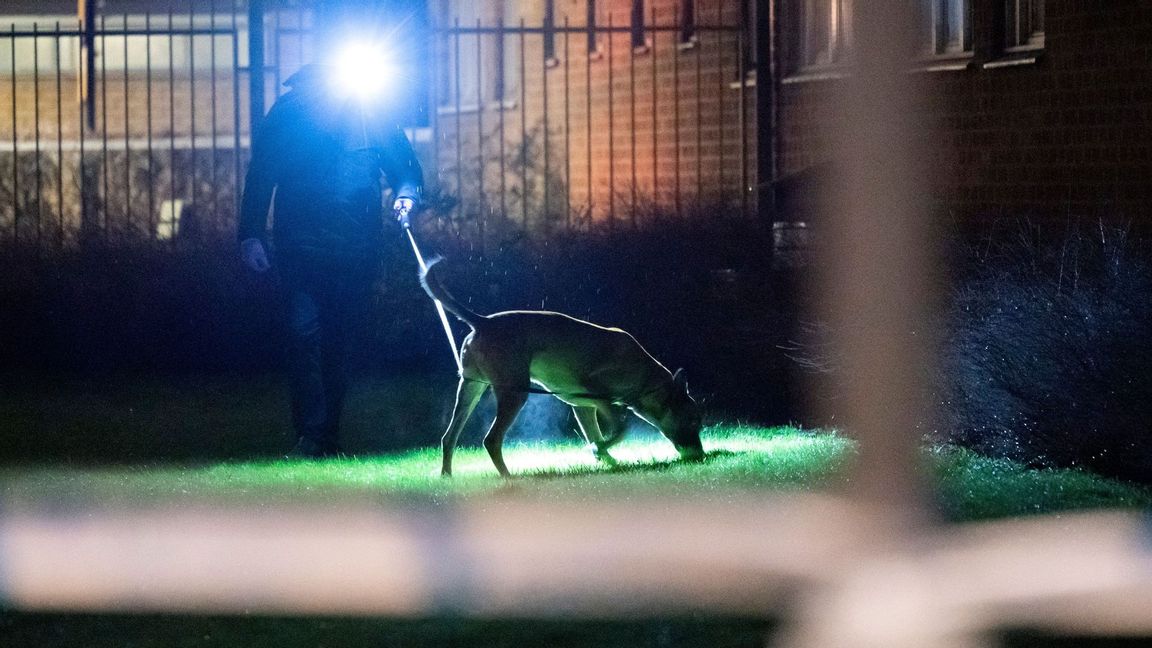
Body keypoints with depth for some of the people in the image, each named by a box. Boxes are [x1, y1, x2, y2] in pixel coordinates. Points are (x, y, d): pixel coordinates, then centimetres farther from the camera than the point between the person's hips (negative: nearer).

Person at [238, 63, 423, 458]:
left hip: (357, 247, 2)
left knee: (337, 340, 8)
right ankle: (310, 435, -18)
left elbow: (406, 168, 9)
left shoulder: (371, 118, 0)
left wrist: (406, 195, -13)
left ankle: (328, 437, 17)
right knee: (304, 329, -17)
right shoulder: (285, 117, -3)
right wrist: (251, 236, -6)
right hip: (300, 245, -2)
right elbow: (260, 176, 1)